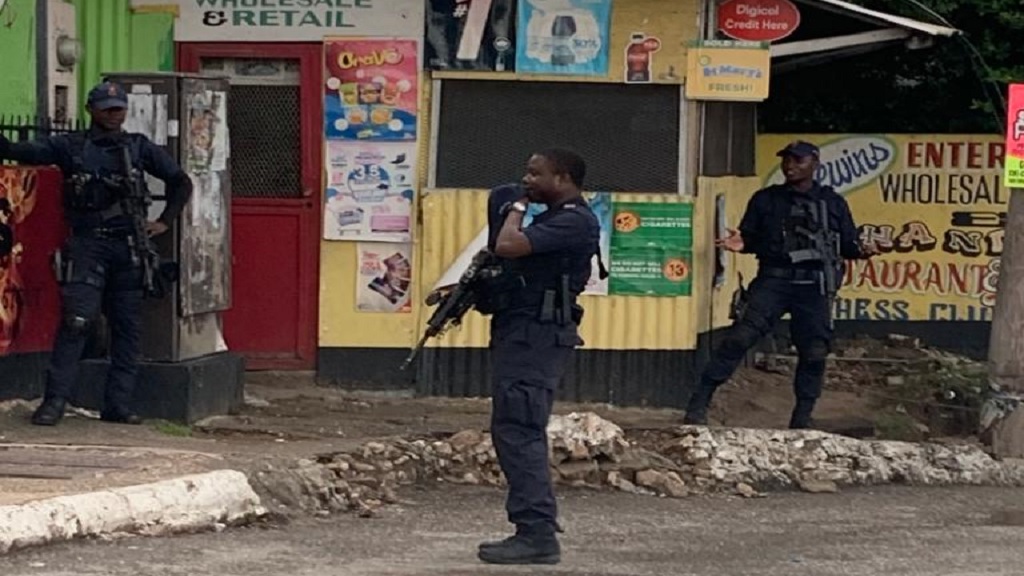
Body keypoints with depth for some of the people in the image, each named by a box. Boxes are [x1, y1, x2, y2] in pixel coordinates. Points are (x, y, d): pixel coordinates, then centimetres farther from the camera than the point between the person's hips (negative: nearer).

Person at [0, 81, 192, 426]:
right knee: (76, 323, -12)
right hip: (86, 245, -3)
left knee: (128, 328, 4)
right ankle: (54, 401, -9)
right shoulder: (70, 147, 4)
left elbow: (180, 181, 20)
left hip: (129, 246, 3)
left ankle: (118, 405, 9)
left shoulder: (139, 148, 11)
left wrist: (165, 221, 10)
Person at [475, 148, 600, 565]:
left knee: (518, 432, -13)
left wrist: (518, 208, -8)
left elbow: (508, 246, -24)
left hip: (536, 337, -11)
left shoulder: (573, 222, -15)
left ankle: (537, 534, -15)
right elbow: (508, 255, 23)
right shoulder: (554, 218, 19)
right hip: (522, 333, 11)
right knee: (515, 433, 13)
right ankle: (534, 531, 17)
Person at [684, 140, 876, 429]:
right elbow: (750, 237, 14)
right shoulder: (765, 200, 14)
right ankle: (699, 401, -16)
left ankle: (802, 419, 11)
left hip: (815, 286, 1)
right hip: (774, 280, -1)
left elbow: (847, 243, 12)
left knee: (814, 353, -2)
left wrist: (859, 251, -10)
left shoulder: (833, 203, 13)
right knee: (741, 336, -16)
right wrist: (740, 244, -8)